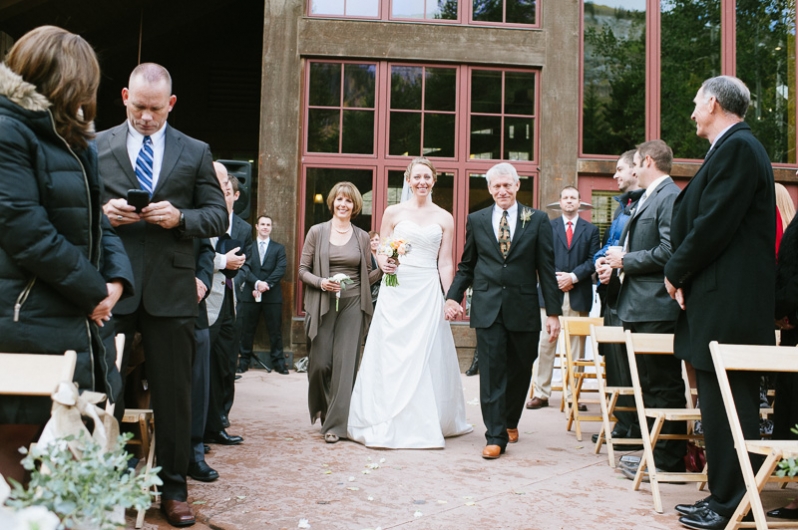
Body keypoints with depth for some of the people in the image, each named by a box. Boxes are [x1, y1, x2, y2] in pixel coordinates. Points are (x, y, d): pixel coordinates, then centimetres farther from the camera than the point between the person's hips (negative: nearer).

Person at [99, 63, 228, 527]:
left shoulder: (195, 153, 9)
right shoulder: (97, 146, 9)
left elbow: (218, 217, 6)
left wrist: (181, 218, -12)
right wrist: (103, 212, -12)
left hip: (170, 290, 0)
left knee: (174, 395, 7)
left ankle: (174, 489, 19)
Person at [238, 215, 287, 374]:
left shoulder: (279, 248, 11)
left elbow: (280, 270, -1)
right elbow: (245, 268, -1)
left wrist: (266, 284, -14)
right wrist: (257, 283, -17)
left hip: (272, 295, 0)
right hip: (249, 294, 0)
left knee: (275, 330, 1)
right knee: (247, 329, 4)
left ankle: (278, 361, 7)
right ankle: (244, 360, 12)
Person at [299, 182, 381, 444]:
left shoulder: (362, 237, 9)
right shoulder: (317, 232, 4)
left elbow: (367, 276, 14)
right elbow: (303, 270, 4)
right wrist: (321, 282, -14)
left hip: (352, 305, 1)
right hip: (323, 305, -1)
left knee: (345, 363, -4)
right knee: (320, 362, -4)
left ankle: (335, 423, 3)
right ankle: (320, 407, 28)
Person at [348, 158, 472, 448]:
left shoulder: (444, 218, 7)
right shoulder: (393, 212, 6)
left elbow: (445, 264, 6)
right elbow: (381, 251, 8)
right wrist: (384, 263, -14)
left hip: (428, 293, 0)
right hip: (396, 290, 0)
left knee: (425, 356, 1)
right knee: (391, 355, 0)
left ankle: (423, 424, 12)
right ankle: (388, 423, 10)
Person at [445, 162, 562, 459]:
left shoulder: (537, 220, 3)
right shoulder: (476, 220, 8)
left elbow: (546, 268, 1)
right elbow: (466, 265, 12)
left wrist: (554, 311, -3)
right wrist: (453, 296, -2)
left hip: (523, 308, 0)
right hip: (488, 308, 0)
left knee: (520, 371, 12)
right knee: (491, 373, -3)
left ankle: (510, 421, 36)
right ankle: (496, 437, 2)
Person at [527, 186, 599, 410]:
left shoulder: (591, 229, 11)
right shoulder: (548, 226, 10)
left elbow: (592, 260, 2)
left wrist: (574, 276, -12)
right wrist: (555, 277, -10)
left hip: (578, 294, 1)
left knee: (576, 346, 3)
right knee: (545, 344, -1)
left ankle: (572, 394, 8)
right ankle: (541, 393, 4)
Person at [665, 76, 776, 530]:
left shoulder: (738, 147, -12)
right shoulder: (734, 147, 19)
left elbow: (713, 225, -19)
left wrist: (676, 272, -5)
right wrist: (684, 276, 7)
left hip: (728, 304, -10)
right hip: (721, 302, 10)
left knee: (726, 406, -4)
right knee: (721, 403, 13)